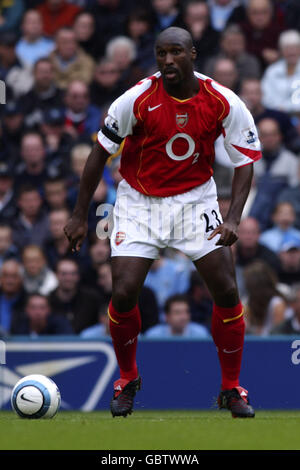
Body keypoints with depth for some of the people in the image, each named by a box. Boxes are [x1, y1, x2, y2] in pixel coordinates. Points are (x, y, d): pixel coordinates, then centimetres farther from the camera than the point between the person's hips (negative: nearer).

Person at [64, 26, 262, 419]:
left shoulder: (223, 103, -15)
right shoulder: (138, 99, -18)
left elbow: (245, 163, -7)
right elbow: (101, 152, -7)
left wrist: (233, 220, -21)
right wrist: (80, 216, -6)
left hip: (195, 199, 1)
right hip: (139, 202, -1)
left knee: (227, 291, -9)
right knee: (123, 294, -13)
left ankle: (232, 388, 9)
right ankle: (127, 379, 15)